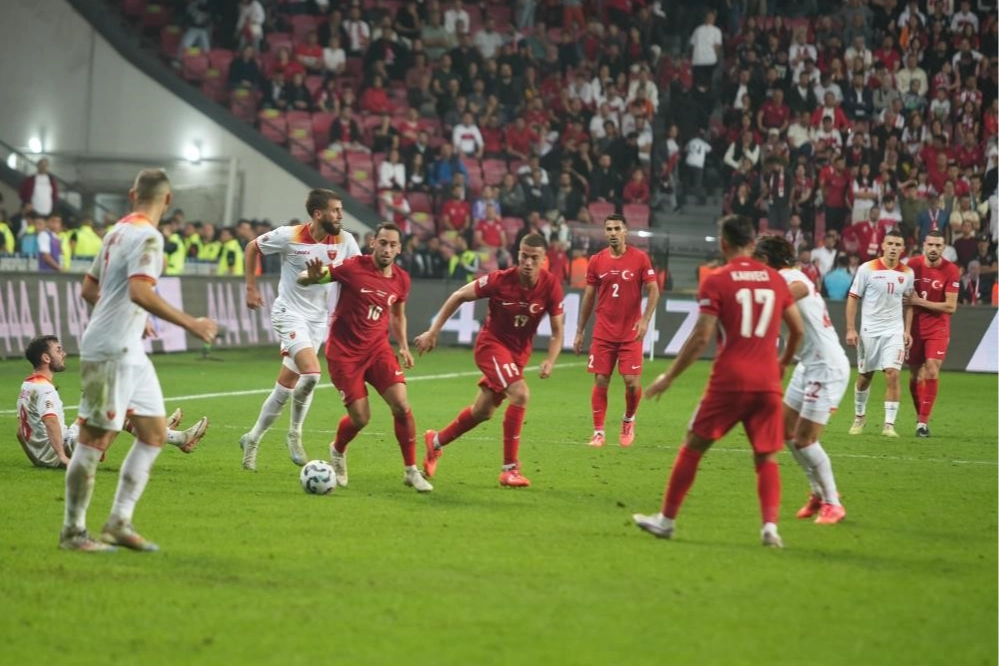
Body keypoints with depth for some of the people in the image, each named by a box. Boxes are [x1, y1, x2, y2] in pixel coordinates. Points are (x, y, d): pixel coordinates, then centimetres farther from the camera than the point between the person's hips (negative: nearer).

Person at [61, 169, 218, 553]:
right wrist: (190, 324, -25)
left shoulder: (119, 231, 14)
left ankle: (120, 523, 12)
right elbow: (139, 291, -28)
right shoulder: (147, 236, -14)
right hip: (111, 352, -10)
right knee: (96, 438, -3)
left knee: (154, 434, 10)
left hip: (129, 352, 10)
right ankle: (73, 532, 4)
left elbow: (89, 289, 20)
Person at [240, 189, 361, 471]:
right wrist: (251, 288, -1)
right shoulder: (289, 236, -15)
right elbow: (252, 247, 1)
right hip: (289, 313, -5)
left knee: (286, 386, 9)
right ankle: (295, 434, -4)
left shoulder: (344, 241, -6)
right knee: (311, 372, -23)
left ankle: (253, 439, 26)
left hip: (318, 318, 5)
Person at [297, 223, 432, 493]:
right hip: (344, 352, -4)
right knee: (360, 418, -5)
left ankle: (411, 471, 1)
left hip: (377, 348, 4)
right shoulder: (353, 267, -14)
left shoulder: (401, 279, 1)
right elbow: (302, 278, -12)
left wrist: (403, 346, 8)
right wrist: (313, 276, -36)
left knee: (402, 406, -12)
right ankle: (338, 451, 30)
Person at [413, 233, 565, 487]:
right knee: (520, 393, -26)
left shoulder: (551, 286, -15)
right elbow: (459, 296, -9)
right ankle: (509, 469, -19)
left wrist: (550, 361, -22)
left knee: (483, 411, 15)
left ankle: (436, 442, 41)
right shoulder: (500, 280, -22)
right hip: (491, 344, -5)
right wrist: (433, 332, -9)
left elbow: (557, 331, -6)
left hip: (519, 351, 5)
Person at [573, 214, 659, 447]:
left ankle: (628, 420, 21)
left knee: (632, 382, -6)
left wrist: (645, 319, -17)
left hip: (631, 332, -2)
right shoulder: (596, 261, 3)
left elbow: (653, 290, -3)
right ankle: (598, 432, 6)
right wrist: (579, 332, 11)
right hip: (603, 332, 2)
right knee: (600, 381, -1)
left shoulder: (640, 258, -4)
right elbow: (589, 297, 10)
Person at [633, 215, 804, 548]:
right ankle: (770, 526, -12)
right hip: (768, 383, 3)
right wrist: (783, 363, 33)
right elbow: (798, 329, 15)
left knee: (693, 447, 10)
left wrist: (669, 377, 0)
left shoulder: (716, 281, -4)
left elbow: (701, 338, -8)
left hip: (729, 382, -3)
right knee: (767, 457, 7)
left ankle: (666, 520, 16)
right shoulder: (774, 278, 9)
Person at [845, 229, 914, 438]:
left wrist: (907, 330, 4)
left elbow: (908, 303, 13)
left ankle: (889, 424, -10)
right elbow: (853, 298, -2)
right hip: (869, 330, -1)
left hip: (894, 331, 1)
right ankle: (859, 416, 32)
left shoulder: (907, 273, 3)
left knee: (892, 374, -13)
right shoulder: (867, 269, -6)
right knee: (864, 376, 9)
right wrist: (850, 329, -8)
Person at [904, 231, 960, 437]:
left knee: (931, 371, -14)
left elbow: (950, 306, -12)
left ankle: (923, 421, -11)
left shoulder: (951, 271, -11)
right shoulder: (913, 265, -3)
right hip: (915, 327, 3)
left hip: (938, 329, -3)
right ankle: (920, 416, 23)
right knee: (915, 374, 6)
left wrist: (919, 302, -16)